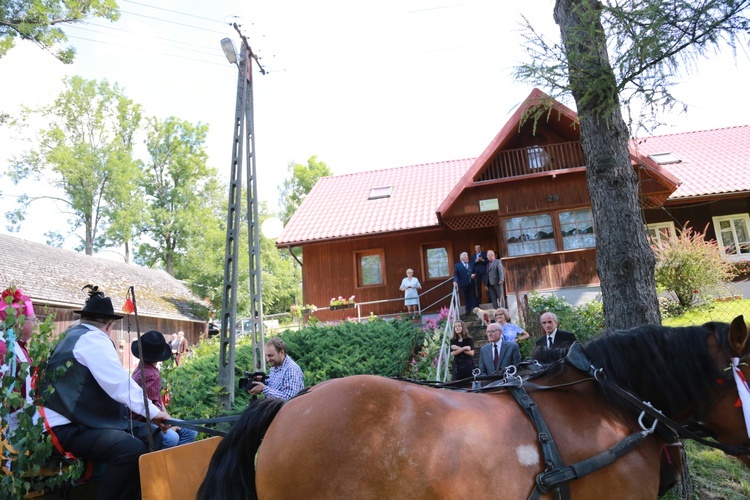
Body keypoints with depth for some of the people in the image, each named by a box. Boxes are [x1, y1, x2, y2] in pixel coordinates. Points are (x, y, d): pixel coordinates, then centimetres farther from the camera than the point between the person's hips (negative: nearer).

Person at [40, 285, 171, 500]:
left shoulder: (74, 335, 17)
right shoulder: (93, 338, -14)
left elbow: (111, 383, 20)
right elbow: (120, 384, -20)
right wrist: (153, 412, -13)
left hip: (81, 419, 11)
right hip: (68, 428, -11)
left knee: (151, 436, 4)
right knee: (132, 448, -30)